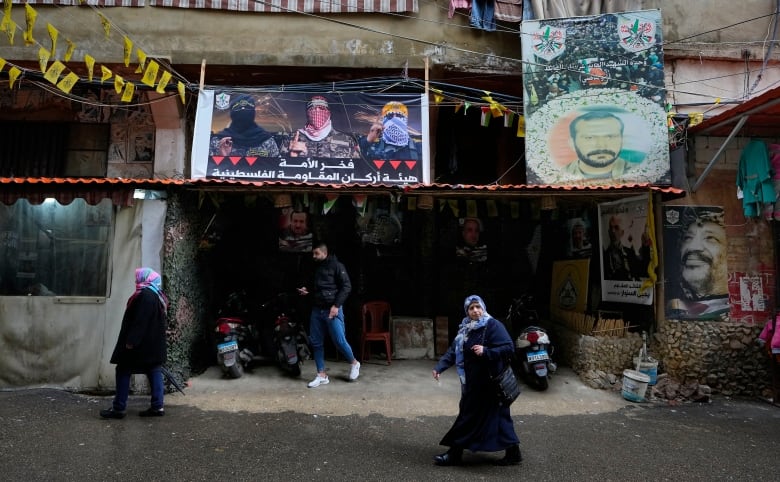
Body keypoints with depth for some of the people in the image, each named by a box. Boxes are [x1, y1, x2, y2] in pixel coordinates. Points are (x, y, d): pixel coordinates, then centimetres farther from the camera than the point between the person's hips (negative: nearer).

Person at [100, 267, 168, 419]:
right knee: (154, 372, 7)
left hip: (142, 343, -9)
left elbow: (139, 321, -23)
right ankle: (157, 406, 6)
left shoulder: (144, 295, -17)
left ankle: (119, 408, 6)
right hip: (154, 343, 9)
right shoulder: (158, 296, 13)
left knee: (123, 372, 2)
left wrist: (131, 340, -22)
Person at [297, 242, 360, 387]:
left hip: (332, 310, -6)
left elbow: (347, 286, -10)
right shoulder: (315, 268, 15)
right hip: (317, 310, 7)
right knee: (316, 343, 5)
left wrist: (336, 305, -17)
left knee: (339, 341, -8)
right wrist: (306, 290, 6)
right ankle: (322, 375, 14)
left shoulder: (336, 266, -5)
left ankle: (354, 363, 18)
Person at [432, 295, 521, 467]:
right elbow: (453, 350, 6)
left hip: (488, 381, -8)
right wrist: (440, 367, -5)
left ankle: (455, 453, 13)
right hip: (472, 380, 8)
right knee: (497, 415, 13)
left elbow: (509, 348, -19)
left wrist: (486, 351, -27)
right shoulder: (466, 328, 9)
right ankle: (513, 453, 24)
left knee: (470, 415, 1)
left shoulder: (493, 325, -14)